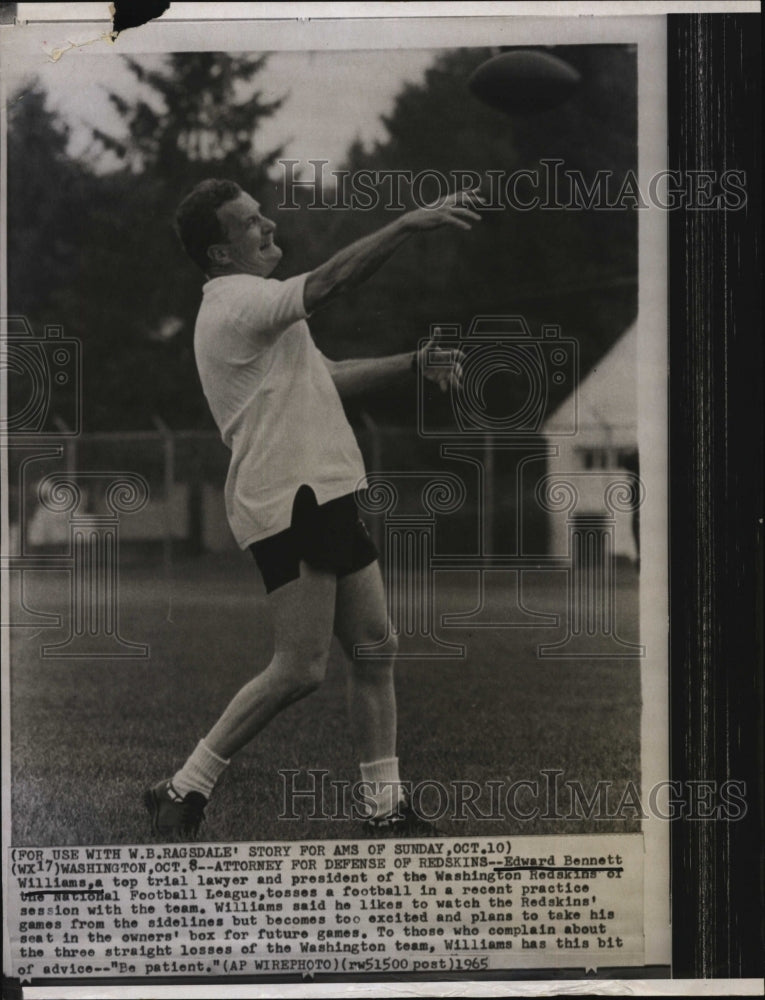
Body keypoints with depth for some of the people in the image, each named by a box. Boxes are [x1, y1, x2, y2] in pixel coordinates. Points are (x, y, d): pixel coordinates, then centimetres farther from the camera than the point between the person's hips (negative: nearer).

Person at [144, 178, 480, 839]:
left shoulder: (252, 308, 23)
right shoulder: (237, 300, -10)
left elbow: (325, 377, 31)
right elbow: (329, 283, -24)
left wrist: (413, 363, 21)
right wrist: (412, 223, -25)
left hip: (322, 499, 10)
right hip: (288, 503, -10)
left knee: (376, 649, 7)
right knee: (300, 669, -13)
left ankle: (386, 809, 11)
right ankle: (185, 790, -3)